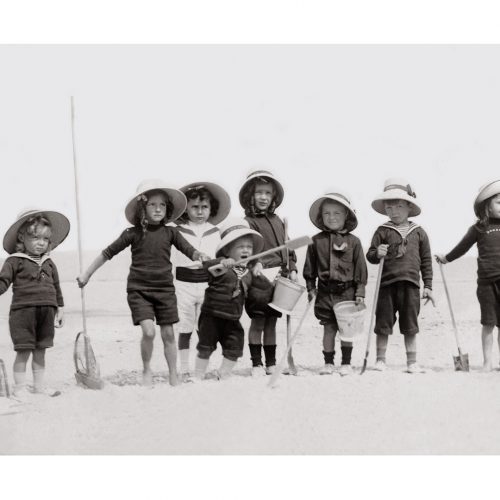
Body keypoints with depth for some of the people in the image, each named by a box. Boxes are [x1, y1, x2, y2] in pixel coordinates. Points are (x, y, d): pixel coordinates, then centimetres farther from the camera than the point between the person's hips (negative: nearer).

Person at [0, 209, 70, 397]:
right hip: (23, 311, -5)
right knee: (23, 351, -4)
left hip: (46, 312, 5)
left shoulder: (49, 263, 14)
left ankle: (40, 386, 20)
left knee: (40, 352, 11)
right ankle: (19, 388, 4)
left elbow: (56, 288, 20)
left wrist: (60, 309, 20)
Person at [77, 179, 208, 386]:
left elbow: (188, 250, -4)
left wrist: (200, 256, -28)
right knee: (148, 331, -16)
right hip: (139, 289, -2)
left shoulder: (170, 233, 2)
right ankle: (147, 371, 7)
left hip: (165, 289, 2)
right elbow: (108, 253, 5)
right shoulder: (133, 233, -2)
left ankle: (173, 376, 18)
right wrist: (87, 274, 8)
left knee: (168, 333, 6)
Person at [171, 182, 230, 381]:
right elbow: (169, 261, 1)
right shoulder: (178, 232, 0)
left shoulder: (214, 232, 8)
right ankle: (185, 370, 9)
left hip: (207, 284, 2)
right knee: (185, 330, 2)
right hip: (184, 284, -2)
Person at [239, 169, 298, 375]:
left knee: (271, 322, 12)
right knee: (257, 322, -3)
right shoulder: (248, 222, -4)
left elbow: (287, 247, 20)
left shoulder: (278, 221, 17)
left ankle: (271, 363, 18)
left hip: (279, 277, 6)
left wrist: (292, 269, 9)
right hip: (260, 278, -6)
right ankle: (256, 364, 5)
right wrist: (255, 264, -34)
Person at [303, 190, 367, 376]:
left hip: (347, 292, -1)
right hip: (325, 292, 1)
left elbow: (360, 269, 1)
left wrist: (360, 292, -2)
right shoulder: (316, 241, 3)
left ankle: (346, 363, 14)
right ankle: (328, 363, 15)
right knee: (328, 328, 6)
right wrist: (311, 287, 4)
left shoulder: (353, 241, -1)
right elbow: (309, 268, 9)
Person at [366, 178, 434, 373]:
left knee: (410, 327, 6)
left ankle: (412, 362, 15)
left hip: (410, 285, 1)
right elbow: (370, 254, 2)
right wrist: (377, 254, -22)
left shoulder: (418, 232, 6)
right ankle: (380, 360, 15)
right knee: (383, 325, 4)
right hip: (387, 284, -1)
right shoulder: (383, 231, 3)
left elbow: (426, 260, 10)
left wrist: (428, 286, 7)